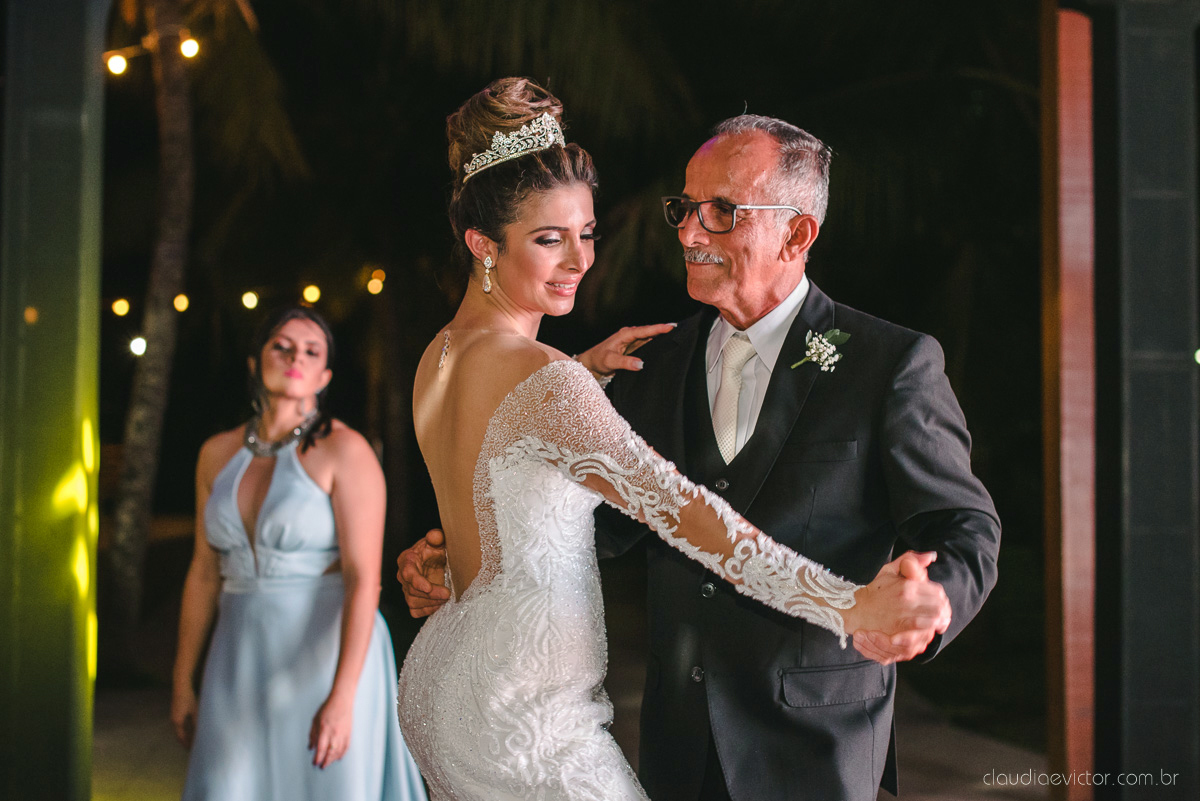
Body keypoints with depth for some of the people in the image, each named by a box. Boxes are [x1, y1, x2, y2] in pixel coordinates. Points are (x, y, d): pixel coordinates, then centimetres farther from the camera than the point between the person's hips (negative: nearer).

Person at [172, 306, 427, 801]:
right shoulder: (219, 454, 6)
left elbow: (364, 579, -18)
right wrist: (182, 683, 12)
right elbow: (204, 573, 12)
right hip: (245, 665, 5)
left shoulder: (346, 451, -11)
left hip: (328, 658, -5)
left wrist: (341, 698, -26)